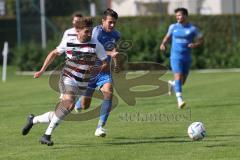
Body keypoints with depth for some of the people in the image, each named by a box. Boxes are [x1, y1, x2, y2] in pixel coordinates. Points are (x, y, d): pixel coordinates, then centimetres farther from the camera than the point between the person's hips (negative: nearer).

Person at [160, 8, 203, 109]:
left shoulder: (192, 29, 1)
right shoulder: (173, 27, 5)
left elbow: (201, 40, 8)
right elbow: (167, 36, 19)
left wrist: (195, 45, -13)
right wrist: (163, 44, -1)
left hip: (187, 58, 1)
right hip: (175, 57, -1)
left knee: (182, 81, 9)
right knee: (178, 77, -20)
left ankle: (172, 84, 44)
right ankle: (180, 100, -24)